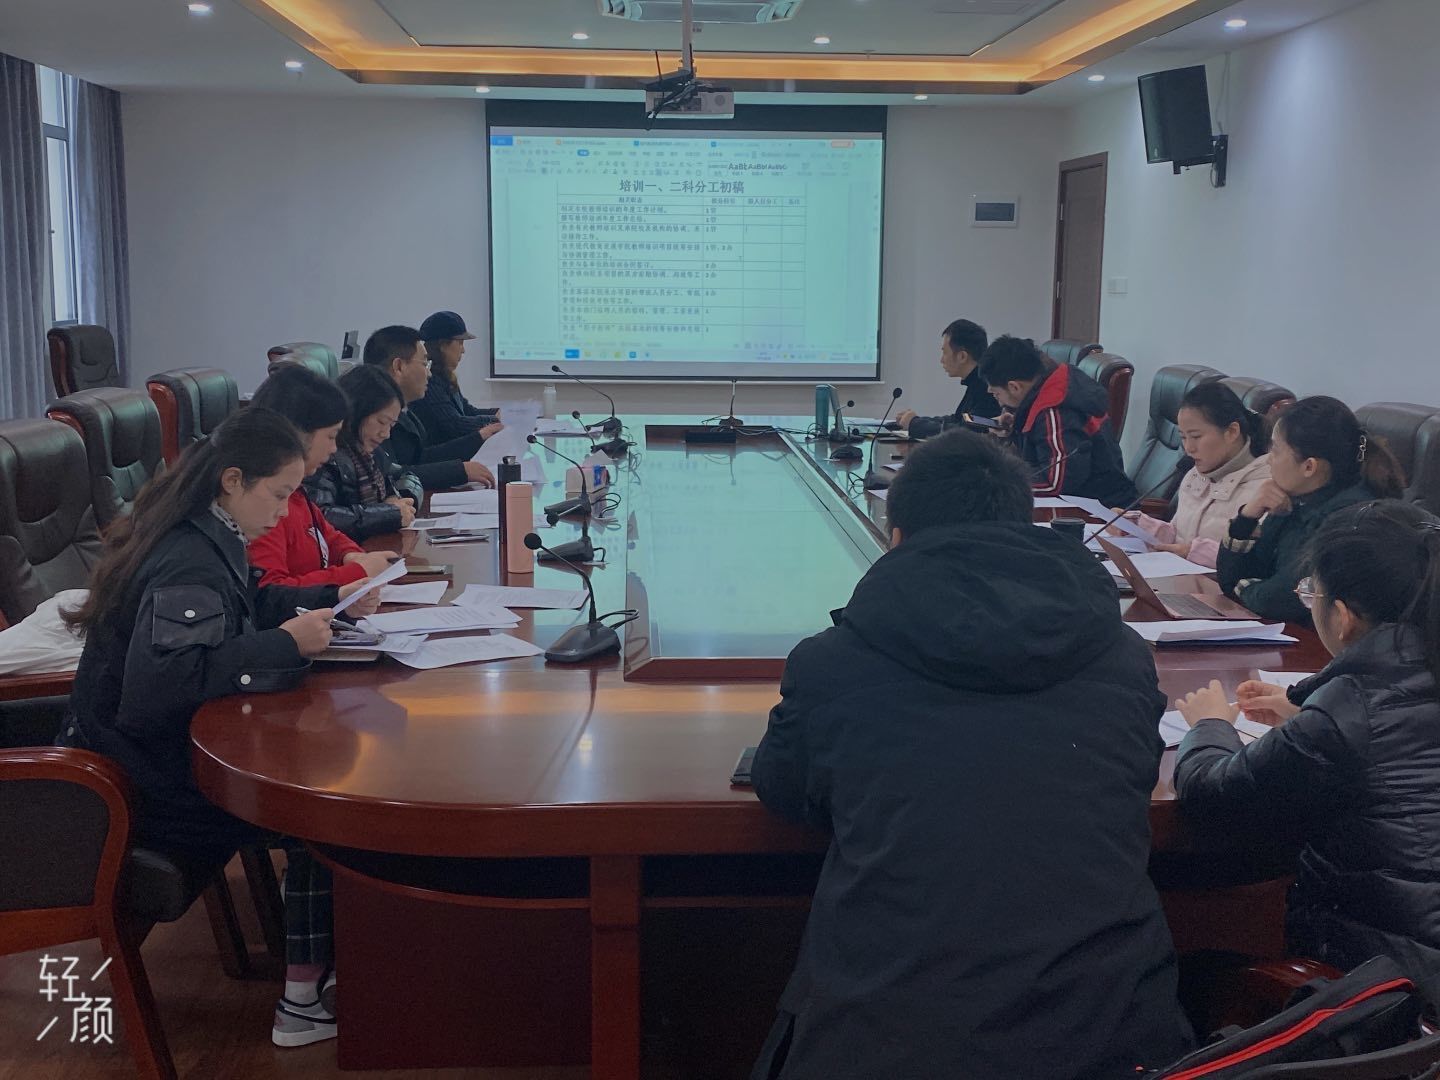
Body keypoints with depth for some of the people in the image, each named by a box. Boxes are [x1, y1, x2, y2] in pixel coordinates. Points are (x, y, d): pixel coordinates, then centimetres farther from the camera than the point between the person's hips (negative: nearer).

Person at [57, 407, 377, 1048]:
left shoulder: (202, 538, 5)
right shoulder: (191, 566, -26)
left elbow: (251, 604, 24)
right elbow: (151, 691, -37)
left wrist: (329, 600, 8)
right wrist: (284, 644, -31)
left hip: (151, 756, 9)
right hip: (153, 793, -9)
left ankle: (318, 970, 6)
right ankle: (304, 999, 5)